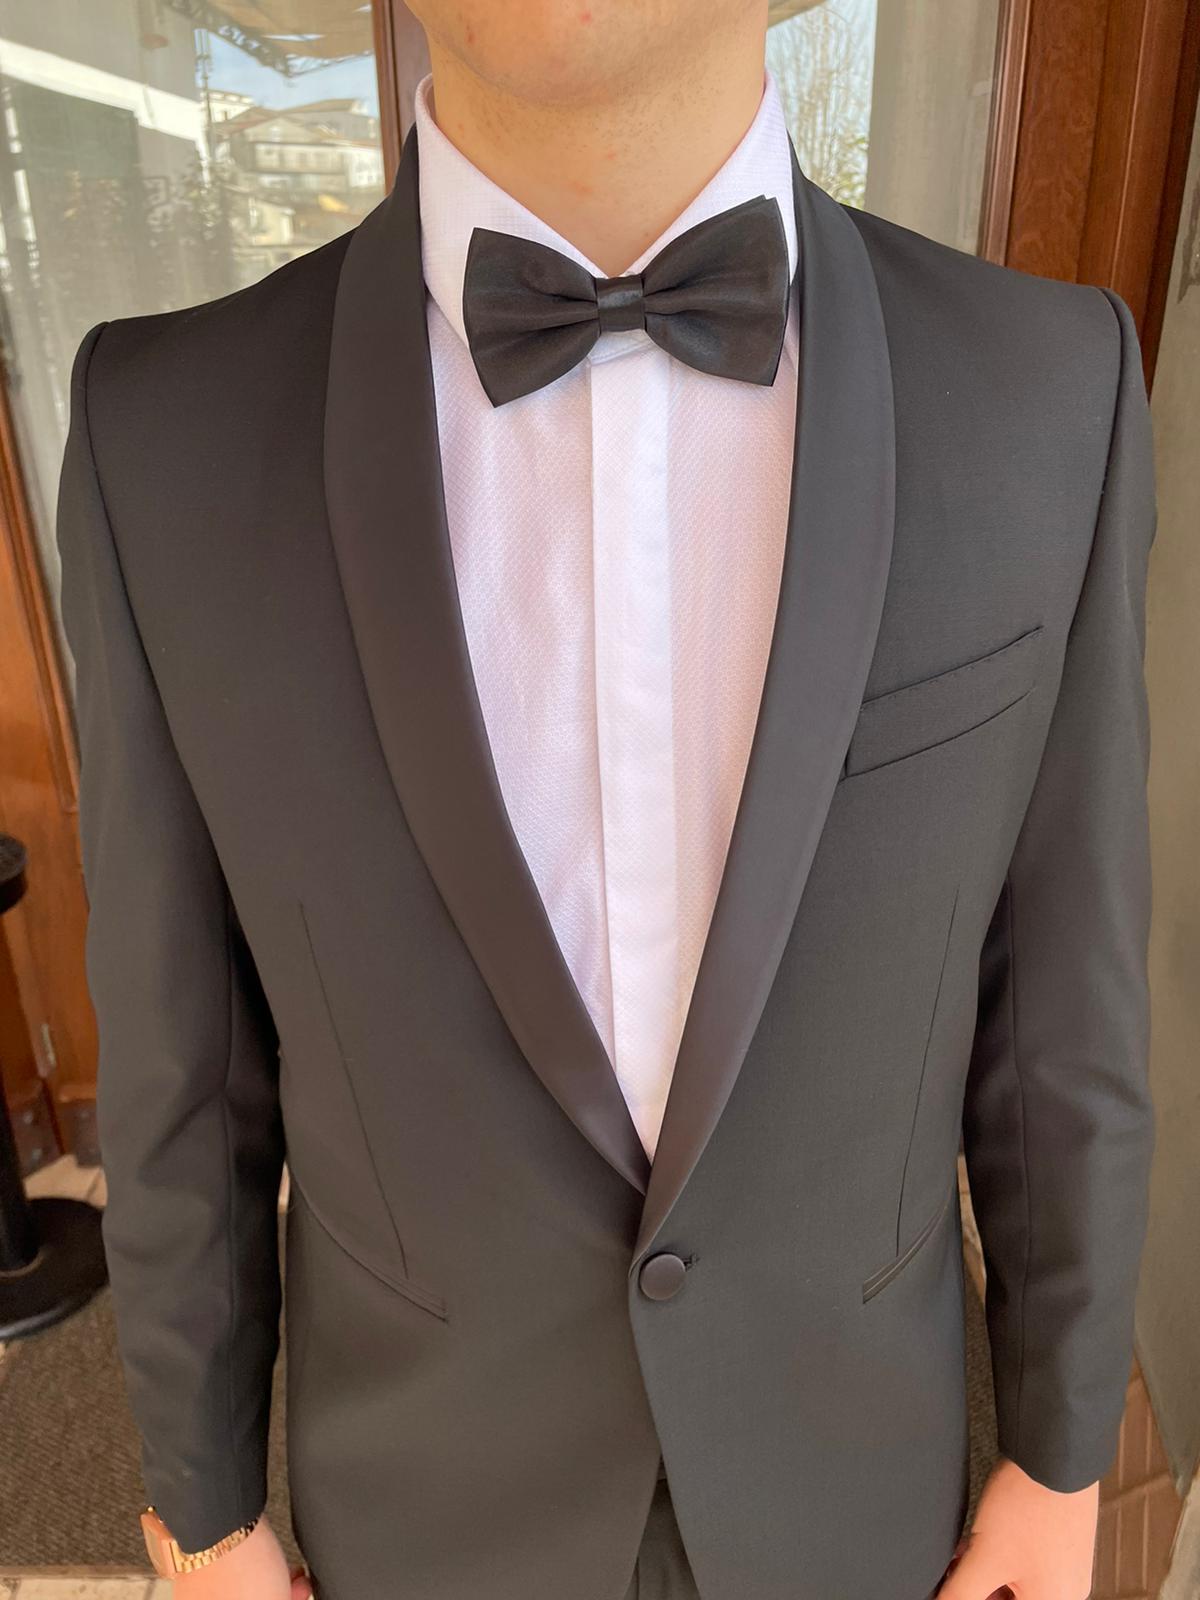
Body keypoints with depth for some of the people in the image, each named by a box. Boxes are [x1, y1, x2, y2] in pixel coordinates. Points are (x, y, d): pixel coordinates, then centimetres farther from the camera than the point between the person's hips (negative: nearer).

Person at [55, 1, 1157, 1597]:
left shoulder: (1045, 398, -20)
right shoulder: (174, 435, -21)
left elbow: (1054, 982, -10)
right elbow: (185, 1048, -11)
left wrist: (1061, 1451, 3)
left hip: (830, 1437, 1)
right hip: (448, 1467, 0)